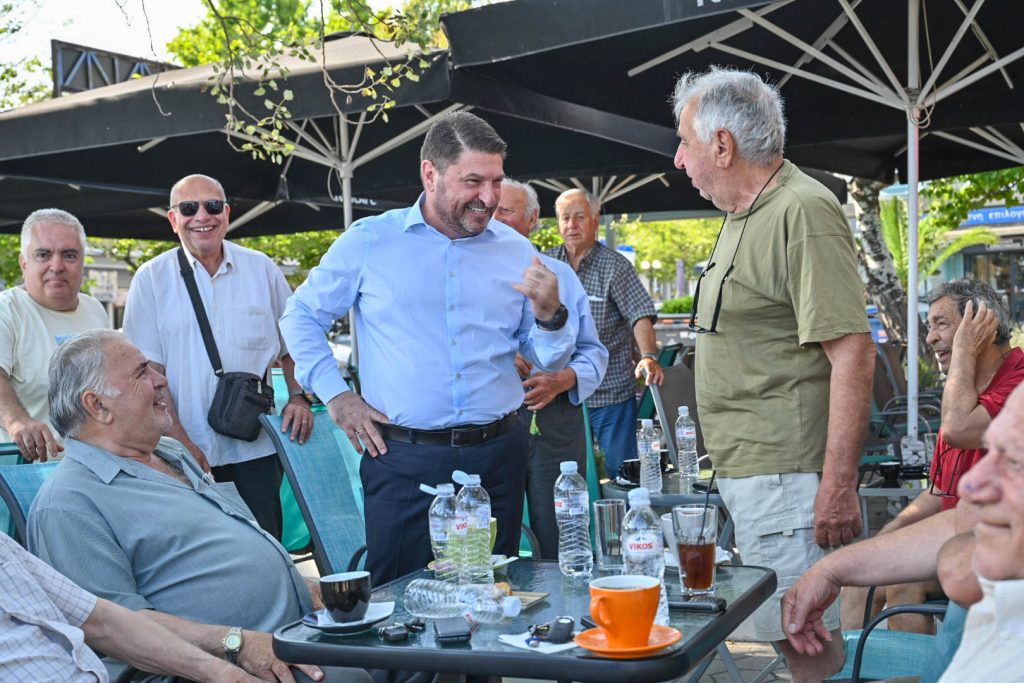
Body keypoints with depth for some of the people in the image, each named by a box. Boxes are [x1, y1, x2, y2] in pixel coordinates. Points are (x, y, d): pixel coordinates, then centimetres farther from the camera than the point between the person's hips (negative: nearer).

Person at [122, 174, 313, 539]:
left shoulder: (261, 269, 7)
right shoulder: (151, 279, 2)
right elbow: (148, 369, -2)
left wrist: (298, 397, 1)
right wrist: (179, 441, -10)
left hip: (256, 450, 2)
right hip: (186, 453, -1)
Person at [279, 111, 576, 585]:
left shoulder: (516, 251, 5)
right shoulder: (369, 242, -1)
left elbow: (550, 361, 10)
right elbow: (301, 316, 9)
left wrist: (550, 314, -11)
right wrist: (336, 395, 0)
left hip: (497, 457, 3)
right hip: (403, 460, -2)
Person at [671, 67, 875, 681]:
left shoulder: (802, 211, -16)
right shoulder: (744, 215, 16)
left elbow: (853, 352, -22)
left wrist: (838, 485, -24)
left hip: (787, 476, -10)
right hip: (748, 470, 10)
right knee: (789, 629, 18)